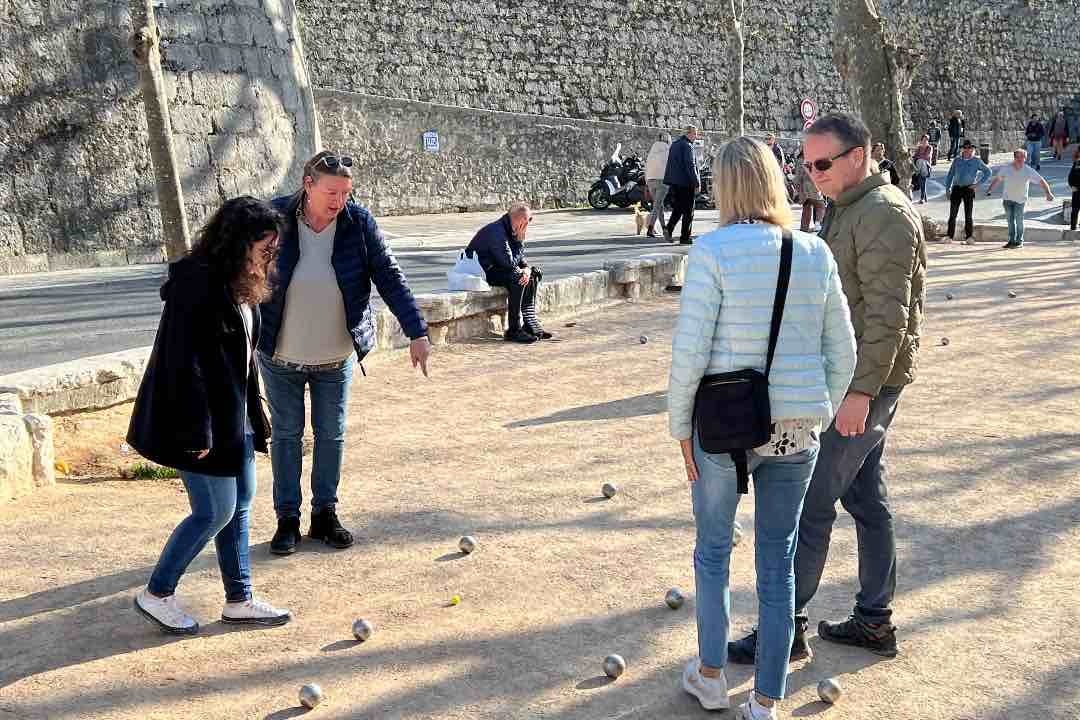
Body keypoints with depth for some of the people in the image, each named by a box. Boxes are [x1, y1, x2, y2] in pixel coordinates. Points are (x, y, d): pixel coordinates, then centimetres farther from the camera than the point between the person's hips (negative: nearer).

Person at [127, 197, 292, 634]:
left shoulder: (239, 285, 9)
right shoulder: (198, 284, -21)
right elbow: (184, 363, -24)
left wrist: (253, 415, 18)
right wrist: (195, 432, -23)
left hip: (233, 418, 10)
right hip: (203, 421, -10)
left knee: (240, 505, 13)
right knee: (215, 512, -2)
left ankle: (239, 601, 24)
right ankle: (156, 594, 16)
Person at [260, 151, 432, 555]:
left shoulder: (358, 222, -11)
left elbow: (389, 277, -9)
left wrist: (417, 332, -14)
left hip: (337, 357, 1)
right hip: (281, 356, -1)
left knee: (331, 436, 10)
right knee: (286, 435, 9)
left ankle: (324, 514, 25)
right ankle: (287, 518, 21)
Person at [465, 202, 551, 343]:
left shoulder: (512, 231, 8)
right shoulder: (497, 232, -24)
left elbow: (520, 257, 12)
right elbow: (509, 262, -27)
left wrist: (527, 268, -9)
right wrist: (521, 245, -14)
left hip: (494, 267, 11)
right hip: (480, 272, -11)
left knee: (534, 274, 6)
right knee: (516, 278, -30)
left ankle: (529, 323, 1)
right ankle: (513, 330, -24)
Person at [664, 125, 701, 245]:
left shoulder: (674, 145, 13)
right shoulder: (687, 146, -13)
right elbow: (691, 166, -17)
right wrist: (697, 183, -14)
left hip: (674, 183, 8)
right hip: (686, 183, -8)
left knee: (677, 209, 16)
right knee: (688, 212, 1)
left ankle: (669, 228, -3)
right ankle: (685, 238, 3)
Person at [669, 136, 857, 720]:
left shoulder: (713, 250, -13)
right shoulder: (815, 253, 0)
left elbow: (690, 350, -15)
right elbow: (842, 350, 4)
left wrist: (679, 425, -3)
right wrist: (820, 414, 16)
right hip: (796, 429, 3)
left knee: (713, 550, 18)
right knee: (778, 562, 13)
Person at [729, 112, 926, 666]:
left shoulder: (883, 214, -17)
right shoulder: (846, 209, 15)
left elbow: (889, 313, -22)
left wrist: (860, 390, -25)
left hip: (866, 379, -10)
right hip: (854, 376, 10)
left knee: (811, 501, -5)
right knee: (865, 496, 15)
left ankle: (787, 626, 5)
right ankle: (874, 620, 25)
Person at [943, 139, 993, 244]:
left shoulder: (976, 161, 4)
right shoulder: (957, 161, 11)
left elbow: (988, 172, 8)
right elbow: (950, 175, 15)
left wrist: (978, 183, 1)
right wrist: (947, 189, 9)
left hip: (968, 189, -2)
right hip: (956, 189, 2)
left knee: (968, 215, 0)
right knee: (952, 214, 0)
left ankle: (969, 237, 5)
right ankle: (949, 236, 3)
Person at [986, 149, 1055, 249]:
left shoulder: (1028, 170, -16)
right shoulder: (1007, 169, -11)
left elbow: (1041, 181, -14)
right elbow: (997, 179, 3)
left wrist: (1048, 193, -21)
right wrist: (990, 189, -4)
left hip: (1020, 199, -2)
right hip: (1007, 198, 2)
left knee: (1019, 221, -5)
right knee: (1010, 220, 5)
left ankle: (1019, 241, 7)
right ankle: (1012, 241, 13)